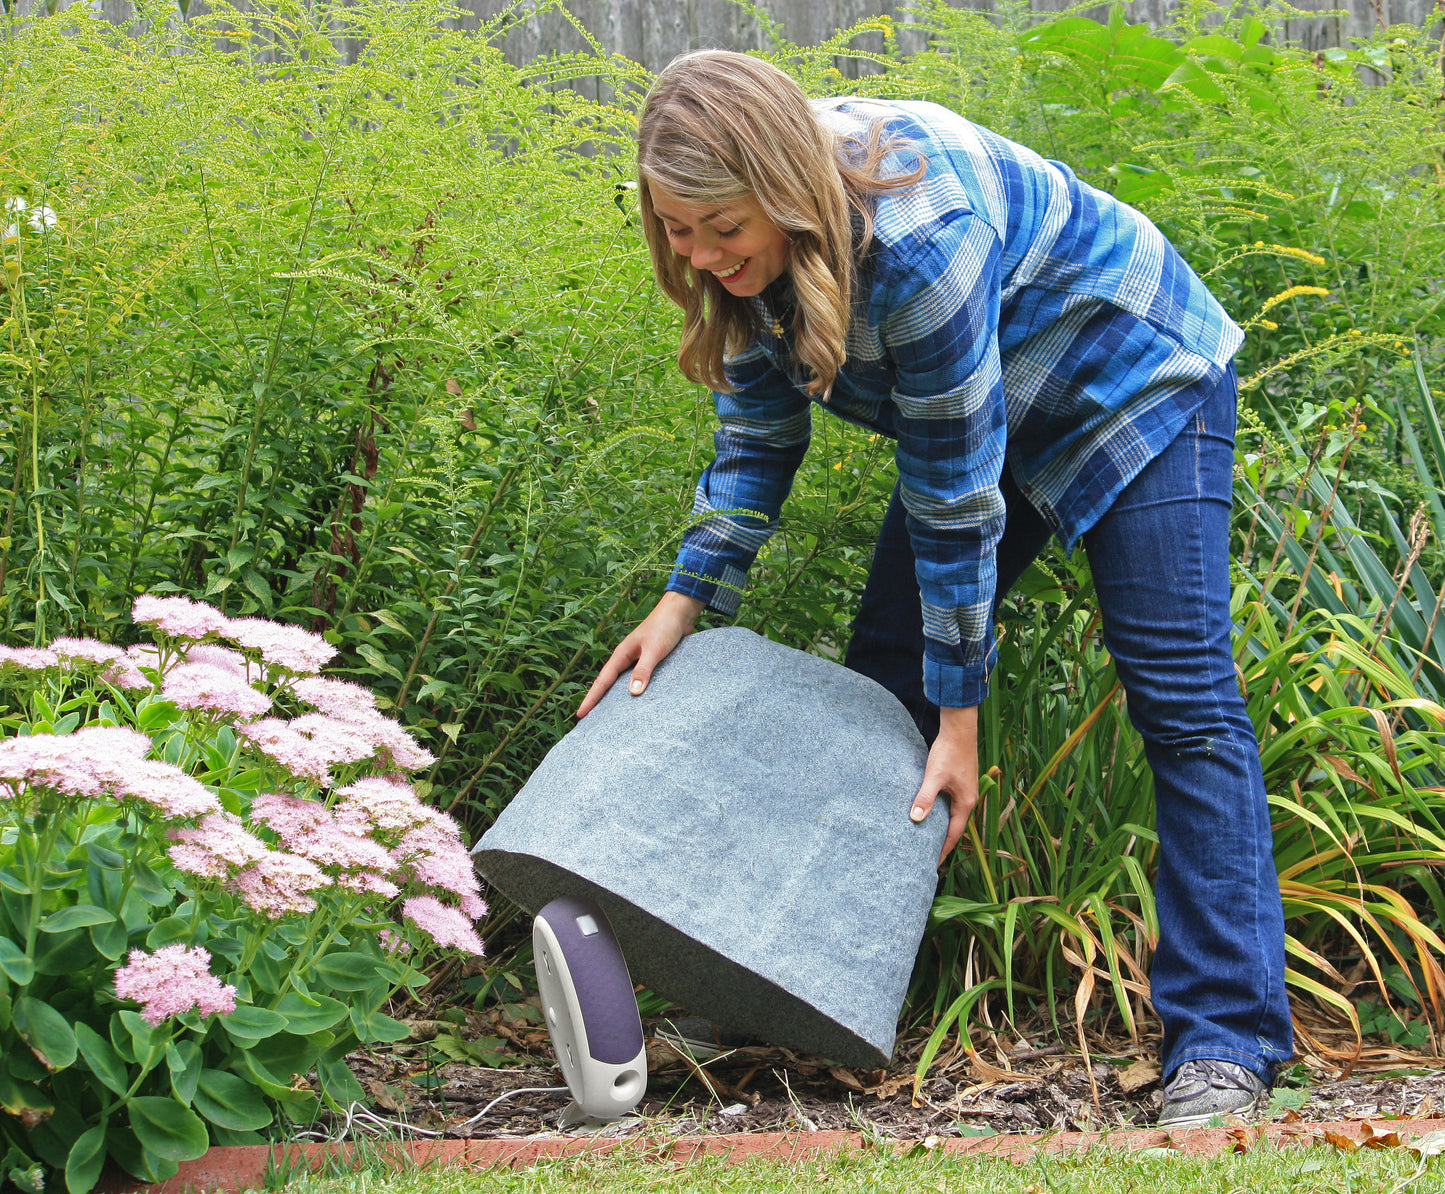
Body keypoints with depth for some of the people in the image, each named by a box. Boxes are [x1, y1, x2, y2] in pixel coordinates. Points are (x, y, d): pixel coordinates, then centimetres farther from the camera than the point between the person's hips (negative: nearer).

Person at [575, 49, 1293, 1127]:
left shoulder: (919, 240, -39)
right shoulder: (757, 236, -15)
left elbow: (958, 495, -33)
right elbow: (759, 430, -3)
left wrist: (962, 714, -26)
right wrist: (686, 599, -12)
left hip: (1137, 385, -8)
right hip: (986, 410, 8)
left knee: (1181, 698, -16)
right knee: (886, 671, 5)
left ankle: (1225, 1040, -17)